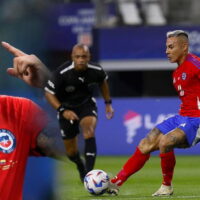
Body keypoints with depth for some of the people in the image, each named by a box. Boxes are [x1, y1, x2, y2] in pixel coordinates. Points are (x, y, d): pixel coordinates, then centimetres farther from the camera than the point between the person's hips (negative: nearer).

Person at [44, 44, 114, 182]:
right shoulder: (62, 73, -29)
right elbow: (49, 93, -19)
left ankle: (89, 172, -33)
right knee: (71, 152, 5)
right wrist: (63, 111, -30)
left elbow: (103, 82, 7)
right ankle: (80, 167, 42)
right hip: (67, 107, -1)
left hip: (86, 103, 1)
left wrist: (108, 103, 9)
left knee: (89, 130, -31)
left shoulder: (96, 70, -18)